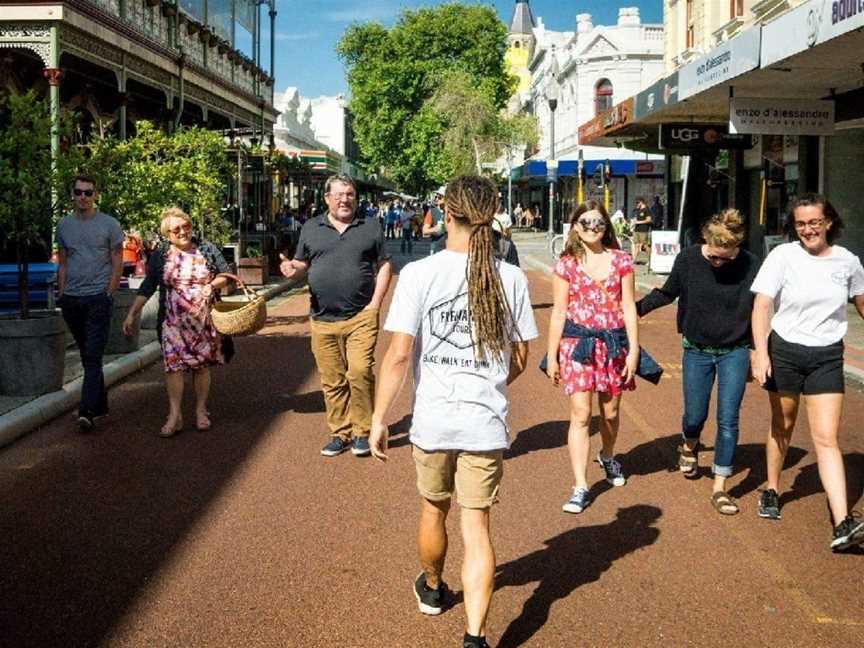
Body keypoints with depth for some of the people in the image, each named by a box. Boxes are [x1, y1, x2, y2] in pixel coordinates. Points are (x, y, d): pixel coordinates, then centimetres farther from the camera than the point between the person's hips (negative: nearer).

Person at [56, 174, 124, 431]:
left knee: (93, 357, -11)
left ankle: (87, 411, -16)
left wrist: (108, 294, -7)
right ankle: (100, 405, 21)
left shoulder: (109, 225, 0)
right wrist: (61, 294, 9)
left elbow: (117, 264, 0)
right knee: (86, 355, 11)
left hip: (98, 297, -5)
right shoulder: (64, 225, 12)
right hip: (72, 299, 5)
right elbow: (62, 263, 16)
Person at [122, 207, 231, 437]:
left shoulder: (207, 250, 3)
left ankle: (201, 412, 18)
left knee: (202, 364, 5)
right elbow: (147, 287, 5)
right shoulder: (160, 255, 3)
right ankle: (175, 416, -4)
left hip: (204, 319, 0)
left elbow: (226, 276, 9)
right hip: (173, 321, 0)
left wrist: (212, 285, -12)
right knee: (173, 364, -8)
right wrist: (131, 315, 0)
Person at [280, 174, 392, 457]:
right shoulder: (311, 229, 10)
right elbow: (302, 265, 15)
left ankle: (362, 432, 4)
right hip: (323, 320, 2)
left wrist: (374, 304, -4)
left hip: (361, 317, -2)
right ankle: (340, 434, 18)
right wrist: (293, 270, -10)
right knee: (332, 381, 6)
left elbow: (383, 266, 6)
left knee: (360, 373, -12)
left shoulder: (370, 227, 6)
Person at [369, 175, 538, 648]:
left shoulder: (418, 274, -10)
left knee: (433, 509, 22)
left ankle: (432, 589, 47)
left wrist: (379, 418, -4)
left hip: (432, 419, 0)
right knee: (476, 528, 7)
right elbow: (519, 359, 5)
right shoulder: (511, 278, -3)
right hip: (487, 423, 1)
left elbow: (398, 354, -12)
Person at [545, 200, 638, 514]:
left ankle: (607, 456, 46)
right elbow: (559, 312, 2)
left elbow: (629, 308, 3)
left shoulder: (620, 260, 3)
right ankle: (581, 488, -6)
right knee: (580, 414, -9)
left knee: (610, 411, 14)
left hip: (614, 343, 2)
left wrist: (633, 349, -2)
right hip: (578, 343, -2)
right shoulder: (566, 264, 0)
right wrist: (552, 355, 1)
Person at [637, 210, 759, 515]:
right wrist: (636, 308, -1)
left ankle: (719, 488, 8)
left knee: (728, 420, -3)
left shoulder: (750, 266, -13)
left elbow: (758, 310, -2)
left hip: (735, 352, -1)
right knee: (694, 416, 9)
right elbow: (668, 293, 6)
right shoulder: (688, 260, -11)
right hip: (697, 351, 1)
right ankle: (689, 447, 46)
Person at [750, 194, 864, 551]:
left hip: (827, 357, 1)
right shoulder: (782, 256, -9)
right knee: (782, 427, 16)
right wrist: (761, 352, -23)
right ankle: (772, 491, 38)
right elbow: (761, 306, -13)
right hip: (784, 351, -1)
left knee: (827, 438, -6)